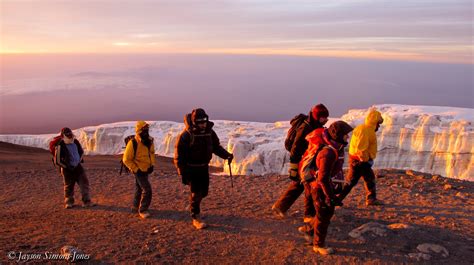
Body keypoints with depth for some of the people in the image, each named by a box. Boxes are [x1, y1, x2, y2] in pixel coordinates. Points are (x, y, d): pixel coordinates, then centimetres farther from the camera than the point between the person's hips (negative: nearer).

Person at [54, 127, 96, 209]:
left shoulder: (75, 142, 0)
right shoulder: (60, 146, -18)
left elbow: (81, 151, 19)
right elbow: (57, 161, -15)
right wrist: (67, 167, -11)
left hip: (78, 166, 5)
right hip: (67, 169, -5)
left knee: (84, 183, 0)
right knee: (69, 186, 8)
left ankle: (86, 201, 4)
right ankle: (69, 202, 25)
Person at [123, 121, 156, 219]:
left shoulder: (149, 141, -2)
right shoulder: (133, 143, -22)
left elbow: (152, 153, 16)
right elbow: (126, 159, -16)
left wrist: (152, 165, 4)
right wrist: (136, 169, -18)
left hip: (146, 170, 7)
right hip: (139, 170, -7)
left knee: (139, 189, 20)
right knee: (147, 189, -11)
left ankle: (135, 207, 36)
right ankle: (143, 210, 2)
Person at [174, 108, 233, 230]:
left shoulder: (209, 132, -2)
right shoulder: (186, 135, -19)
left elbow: (216, 147, 9)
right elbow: (179, 154, -16)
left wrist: (227, 155, -7)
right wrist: (182, 173, -18)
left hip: (204, 167, 6)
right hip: (191, 168, -6)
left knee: (204, 192, 13)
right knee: (196, 193, -5)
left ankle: (194, 206, 40)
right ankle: (196, 218, 9)